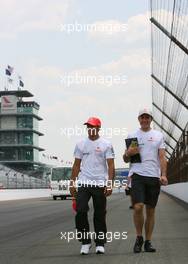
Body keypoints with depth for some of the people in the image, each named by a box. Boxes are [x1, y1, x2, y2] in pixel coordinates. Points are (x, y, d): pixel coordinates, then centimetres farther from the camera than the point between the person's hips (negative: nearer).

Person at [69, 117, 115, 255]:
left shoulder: (106, 145, 1)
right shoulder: (81, 144, 10)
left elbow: (111, 166, -3)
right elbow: (76, 165, 13)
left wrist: (110, 184, -13)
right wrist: (72, 183, 6)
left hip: (100, 184, -2)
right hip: (83, 184, 2)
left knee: (100, 215, 4)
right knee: (81, 212, -9)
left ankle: (100, 243, 14)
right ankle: (85, 241, 5)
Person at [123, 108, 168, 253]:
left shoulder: (158, 135, 11)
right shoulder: (132, 136, 10)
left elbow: (162, 157, 5)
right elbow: (125, 159, 14)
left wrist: (163, 175, -8)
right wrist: (129, 153, -10)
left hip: (154, 176, 1)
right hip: (138, 175, -1)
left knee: (151, 210, 5)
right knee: (138, 206, -16)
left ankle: (148, 241, 13)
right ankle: (139, 237, 3)